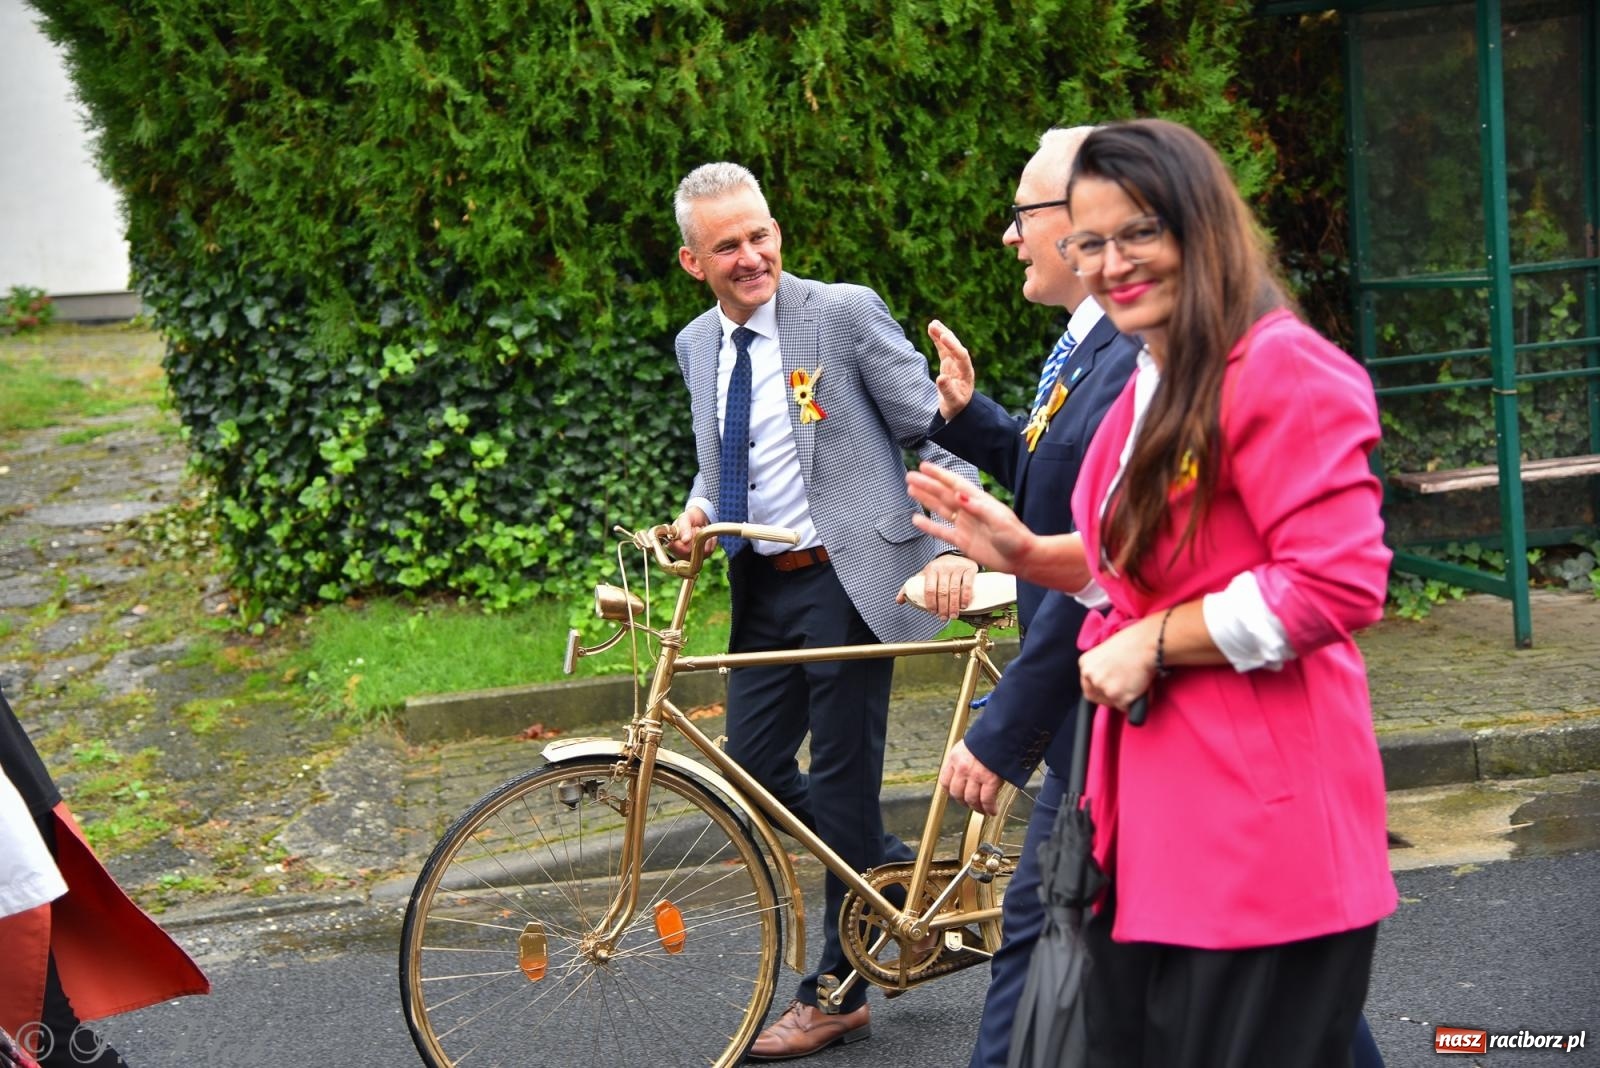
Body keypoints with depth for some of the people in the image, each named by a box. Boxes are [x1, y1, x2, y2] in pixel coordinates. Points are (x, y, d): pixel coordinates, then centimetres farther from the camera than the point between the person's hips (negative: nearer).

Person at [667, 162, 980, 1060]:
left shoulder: (846, 314, -8)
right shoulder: (698, 346, 10)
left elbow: (937, 432, -7)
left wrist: (954, 540, -19)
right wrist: (698, 511, 2)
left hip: (848, 579, -6)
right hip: (762, 587, 7)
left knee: (842, 781, 0)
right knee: (755, 769, 4)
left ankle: (838, 992, 15)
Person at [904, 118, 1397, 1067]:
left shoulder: (1281, 368, -15)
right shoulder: (1150, 388, 15)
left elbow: (1337, 585, -23)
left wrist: (1152, 644, -17)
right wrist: (1024, 552, 10)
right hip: (1152, 822, 10)